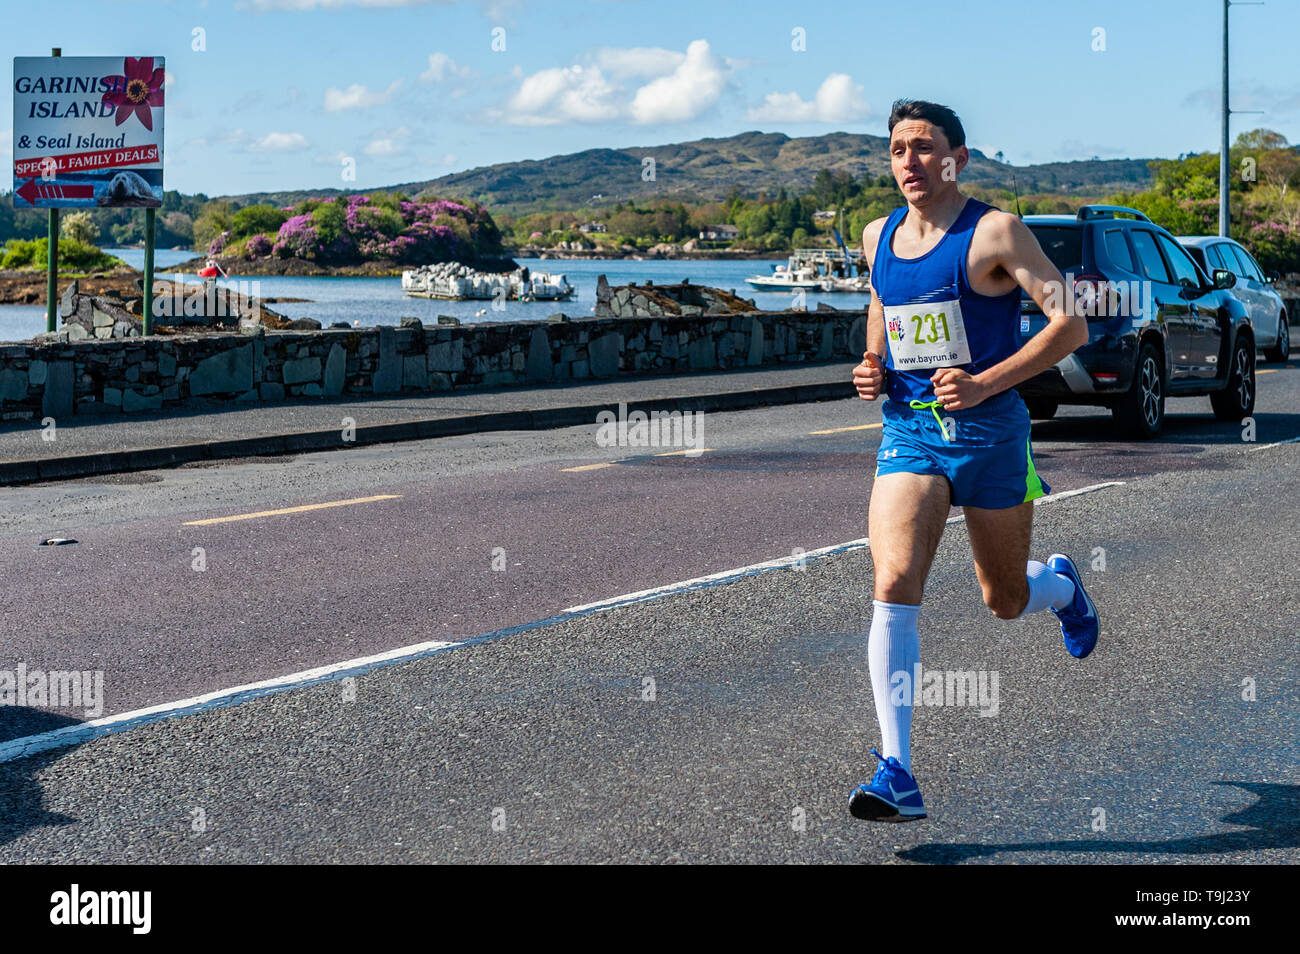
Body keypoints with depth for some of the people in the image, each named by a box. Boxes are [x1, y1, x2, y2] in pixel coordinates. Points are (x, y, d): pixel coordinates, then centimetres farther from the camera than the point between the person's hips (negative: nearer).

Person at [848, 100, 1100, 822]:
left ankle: (1061, 584, 51)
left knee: (1006, 603, 11)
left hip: (990, 430, -3)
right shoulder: (878, 238, 8)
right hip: (907, 431, 3)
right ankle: (897, 775, -18)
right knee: (893, 587, -18)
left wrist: (985, 384, -23)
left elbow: (1070, 324, -13)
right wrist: (872, 370, 7)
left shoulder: (995, 232, -9)